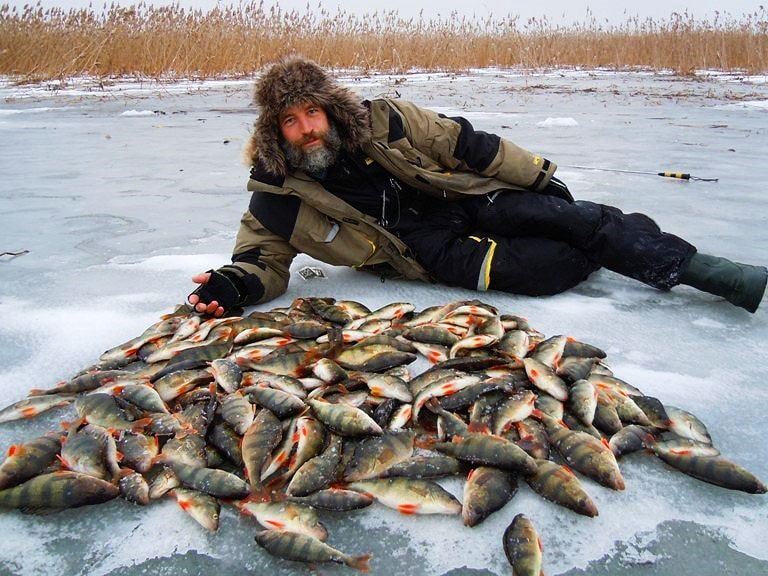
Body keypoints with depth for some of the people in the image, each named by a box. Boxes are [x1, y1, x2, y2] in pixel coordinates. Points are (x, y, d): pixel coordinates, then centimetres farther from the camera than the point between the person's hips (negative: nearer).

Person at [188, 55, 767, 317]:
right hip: (436, 252, -2)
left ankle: (712, 271, 4)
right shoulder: (278, 200, -10)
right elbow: (263, 259, 1)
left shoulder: (381, 122, -9)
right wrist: (233, 284, -24)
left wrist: (538, 177, 3)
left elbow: (464, 143, -2)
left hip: (473, 199, 2)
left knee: (581, 220, -14)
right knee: (556, 265, -21)